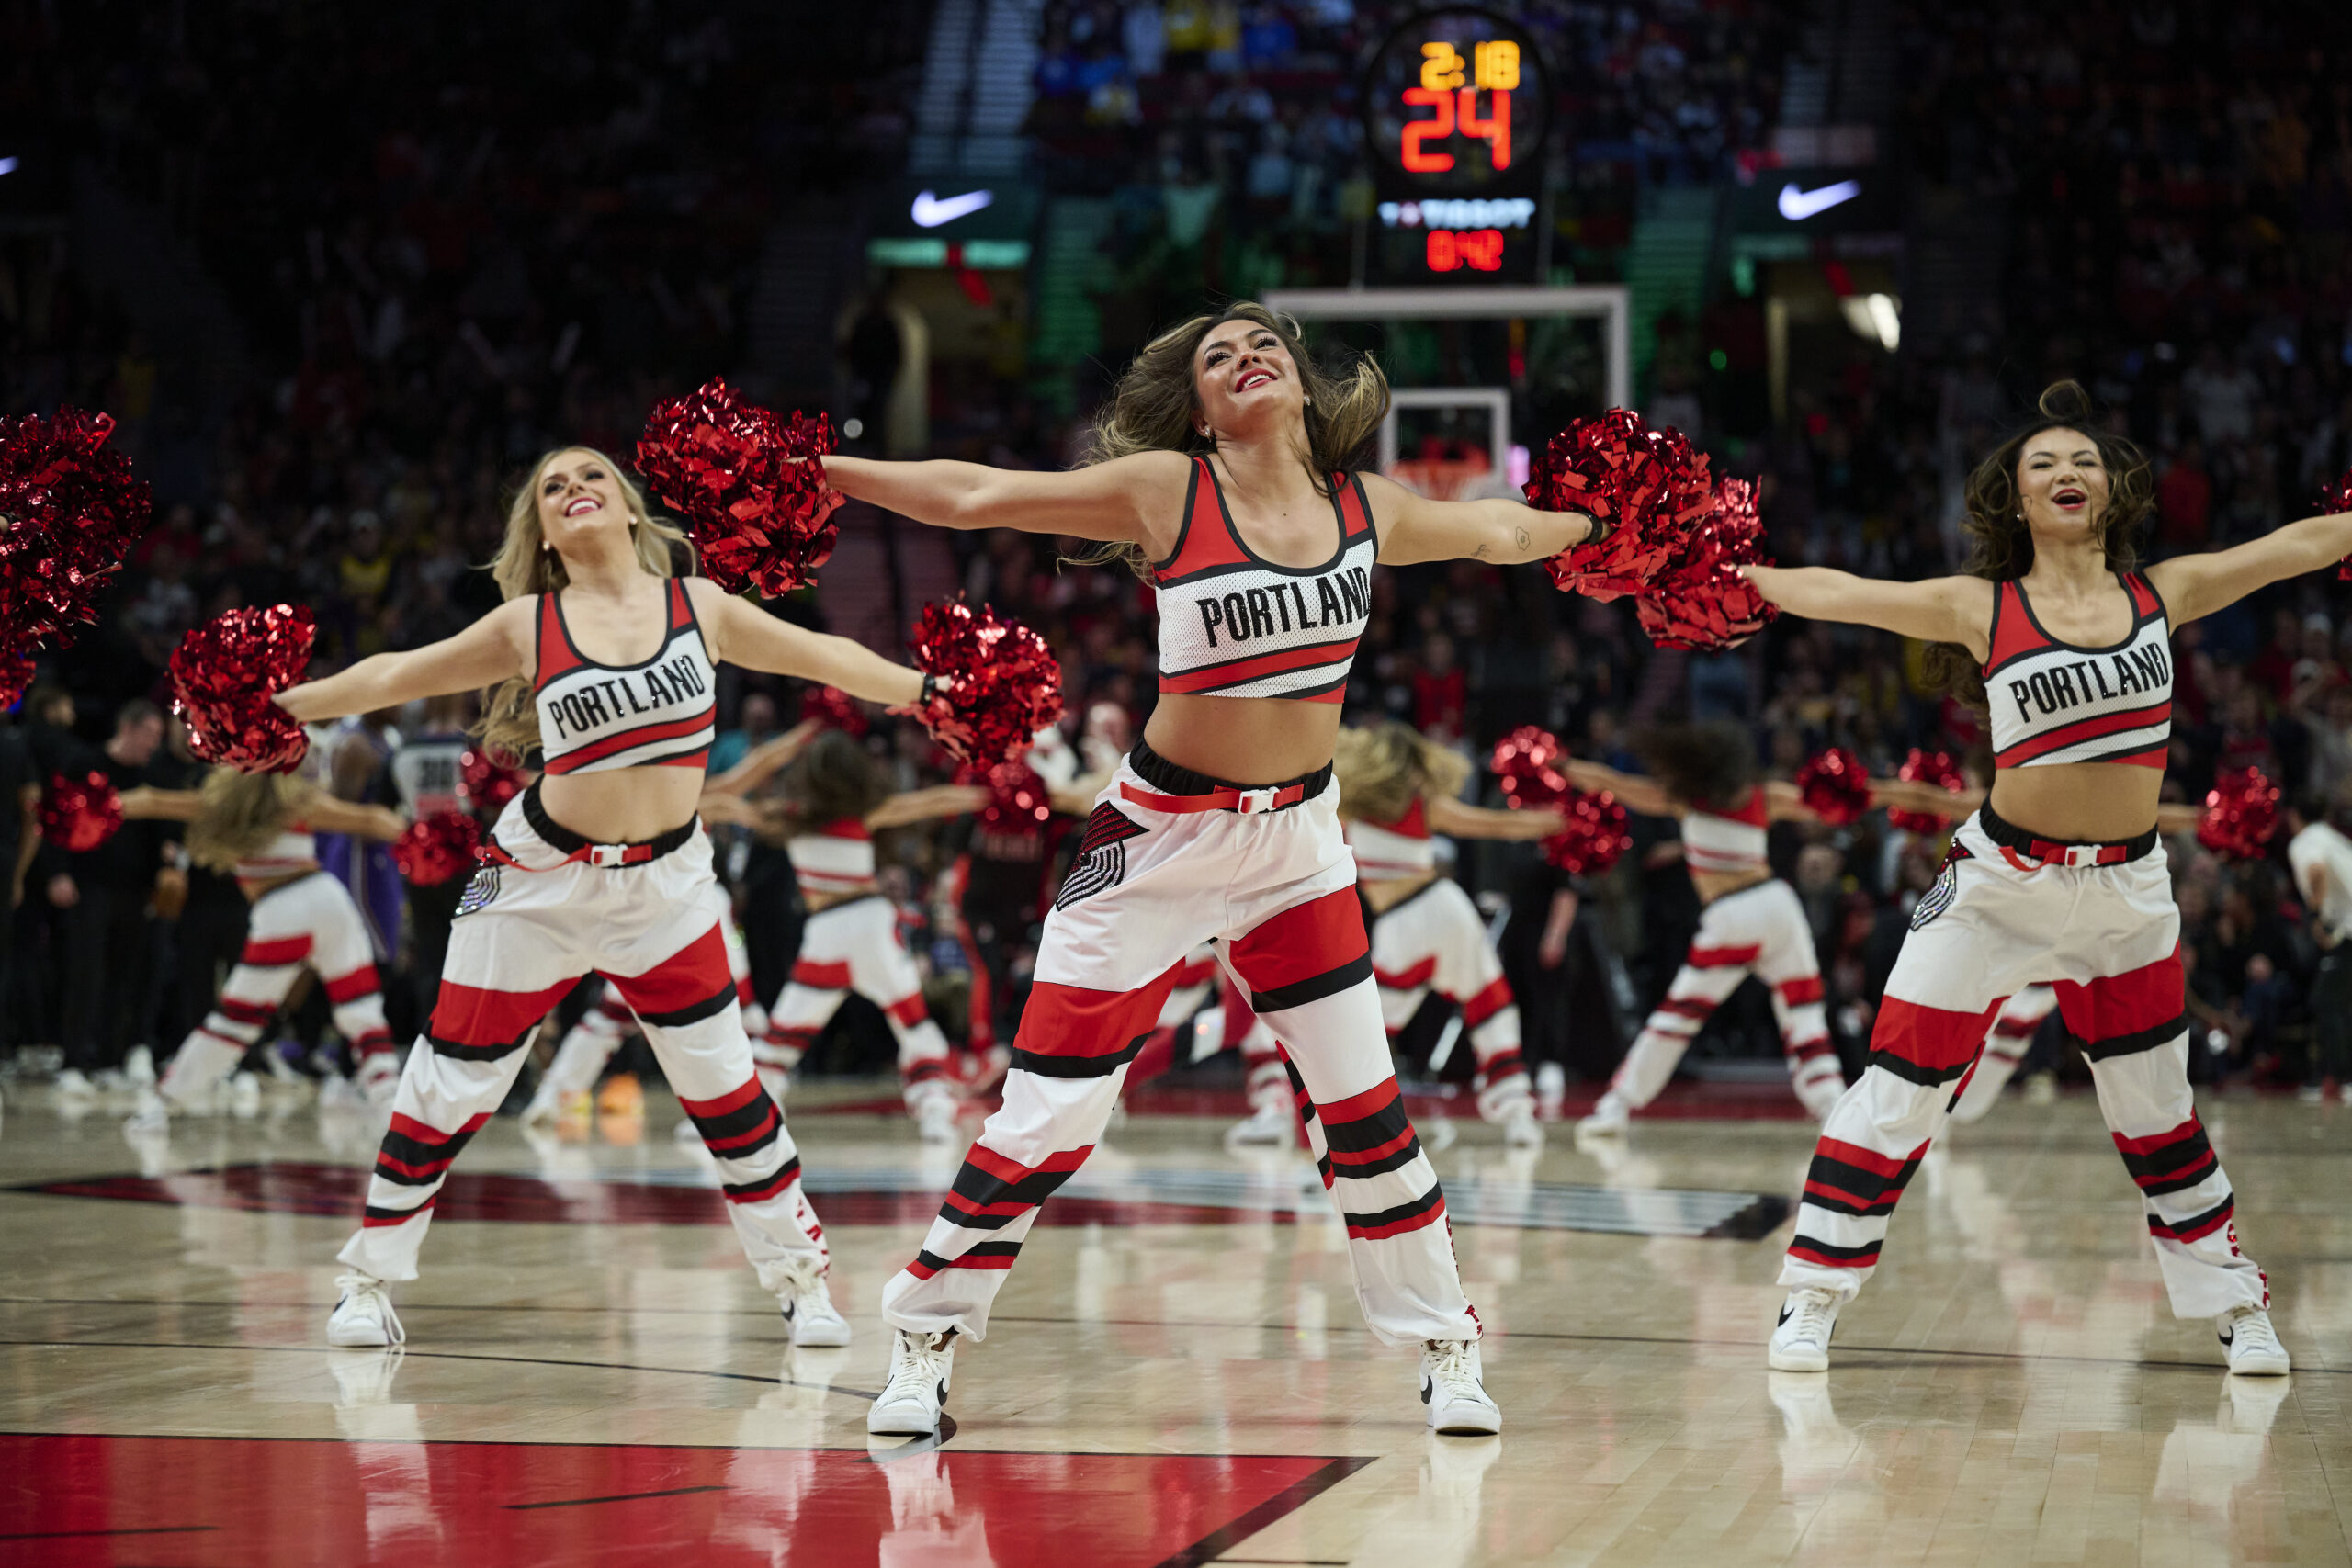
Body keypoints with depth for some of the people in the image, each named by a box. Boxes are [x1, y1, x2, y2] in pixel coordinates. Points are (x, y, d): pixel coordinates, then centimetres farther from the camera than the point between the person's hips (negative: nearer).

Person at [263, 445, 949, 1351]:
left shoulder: (698, 606, 1)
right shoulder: (528, 627, -3)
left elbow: (824, 659, 9)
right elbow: (397, 676, 4)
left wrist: (936, 689, 7)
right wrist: (280, 703, 1)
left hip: (665, 880, 1)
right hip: (541, 877, -1)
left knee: (724, 1083, 1)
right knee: (454, 1080, 2)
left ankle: (798, 1277, 14)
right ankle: (370, 1280, 15)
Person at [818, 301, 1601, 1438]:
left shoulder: (1366, 507, 1)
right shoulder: (1167, 490, -10)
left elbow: (1496, 532, 21)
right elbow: (972, 496, -8)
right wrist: (809, 468, -11)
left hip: (1298, 841, 4)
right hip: (1162, 835, -4)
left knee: (1365, 1108, 6)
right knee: (1047, 1118, -5)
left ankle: (1446, 1352, 20)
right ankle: (923, 1345, 9)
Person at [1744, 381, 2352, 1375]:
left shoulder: (2162, 594, 1)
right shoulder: (1982, 609, -5)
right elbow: (1836, 593, -4)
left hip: (2128, 894, 2)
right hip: (2000, 882, -2)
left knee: (2157, 1112, 15)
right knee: (1899, 1094, -3)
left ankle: (2235, 1306, 28)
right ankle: (1811, 1302, 7)